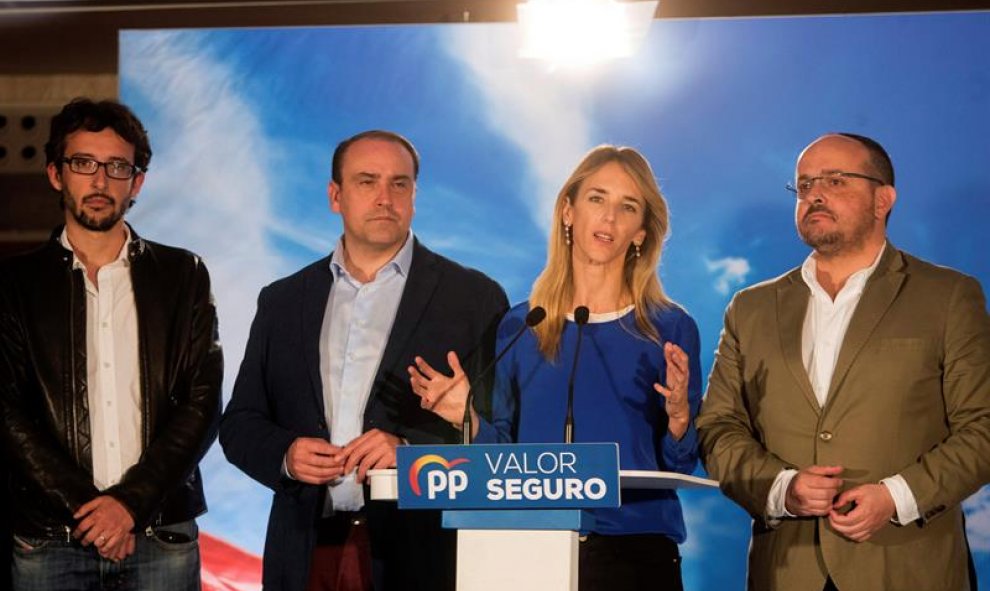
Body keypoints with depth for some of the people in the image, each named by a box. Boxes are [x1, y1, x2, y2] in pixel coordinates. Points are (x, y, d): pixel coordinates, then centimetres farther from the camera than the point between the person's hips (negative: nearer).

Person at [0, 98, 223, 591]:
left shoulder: (182, 275, 9)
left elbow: (203, 402, 2)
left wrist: (131, 502, -9)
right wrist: (83, 508, -10)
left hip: (162, 534, 1)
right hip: (49, 542, 0)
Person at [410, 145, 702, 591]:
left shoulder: (670, 329, 2)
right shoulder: (519, 327, 6)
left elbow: (681, 465, 1)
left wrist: (678, 416, -17)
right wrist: (470, 417, -8)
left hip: (635, 550, -1)